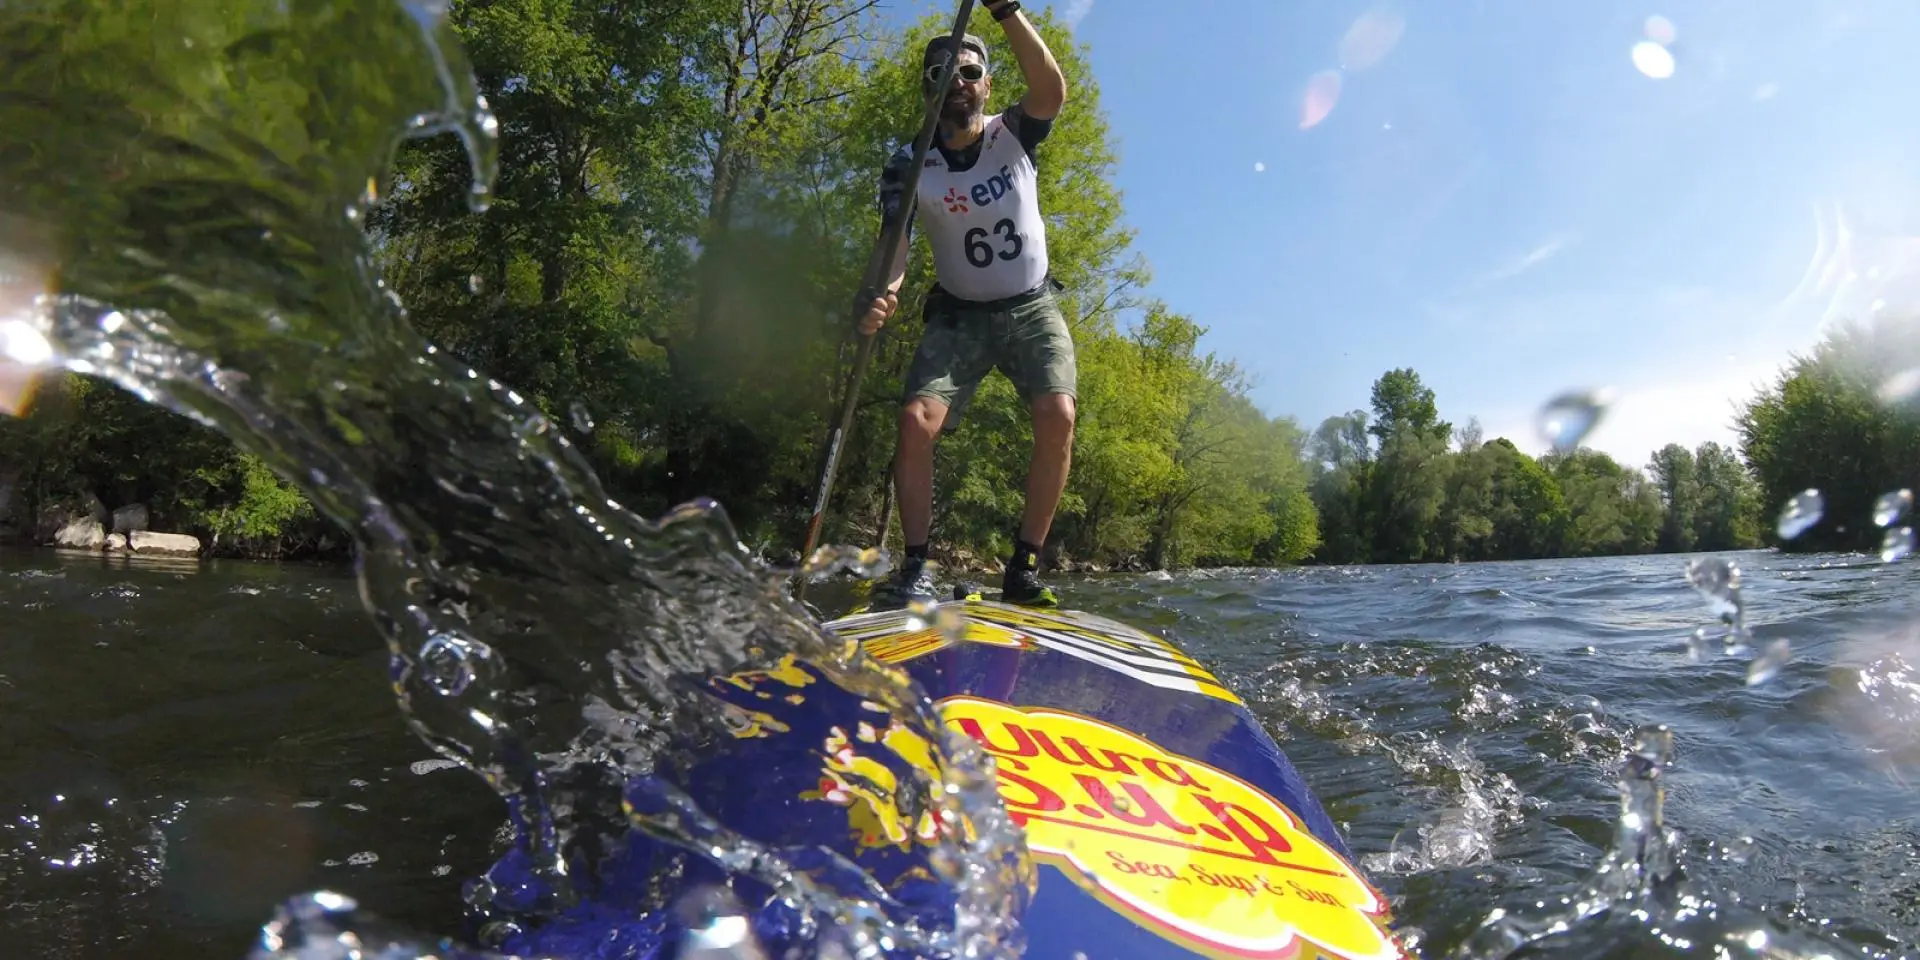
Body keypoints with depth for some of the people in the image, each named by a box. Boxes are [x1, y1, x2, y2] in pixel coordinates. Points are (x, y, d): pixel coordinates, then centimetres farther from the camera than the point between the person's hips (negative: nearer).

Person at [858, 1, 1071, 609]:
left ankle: (1024, 567, -14)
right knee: (916, 421, -21)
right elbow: (894, 248, -18)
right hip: (959, 315, 0)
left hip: (1032, 309, 0)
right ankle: (915, 569, -12)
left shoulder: (1013, 135, -3)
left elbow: (1051, 89, -24)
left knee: (1057, 417, -24)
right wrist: (881, 298, -40)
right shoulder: (910, 168, -5)